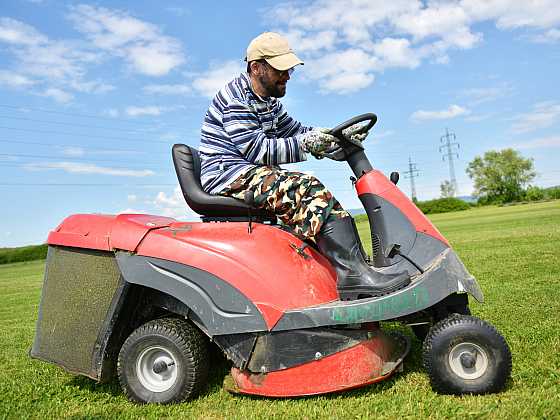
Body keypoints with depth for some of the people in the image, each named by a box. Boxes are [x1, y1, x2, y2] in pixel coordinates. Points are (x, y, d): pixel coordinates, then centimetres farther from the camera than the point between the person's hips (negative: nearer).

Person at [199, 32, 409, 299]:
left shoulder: (268, 103, 21)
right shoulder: (235, 98, -9)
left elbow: (297, 132, 20)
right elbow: (256, 149, -18)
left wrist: (339, 136, 5)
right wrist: (305, 144, -22)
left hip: (251, 174, 10)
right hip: (227, 175, -10)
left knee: (318, 196, 0)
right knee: (305, 188, -30)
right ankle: (353, 272, -36)